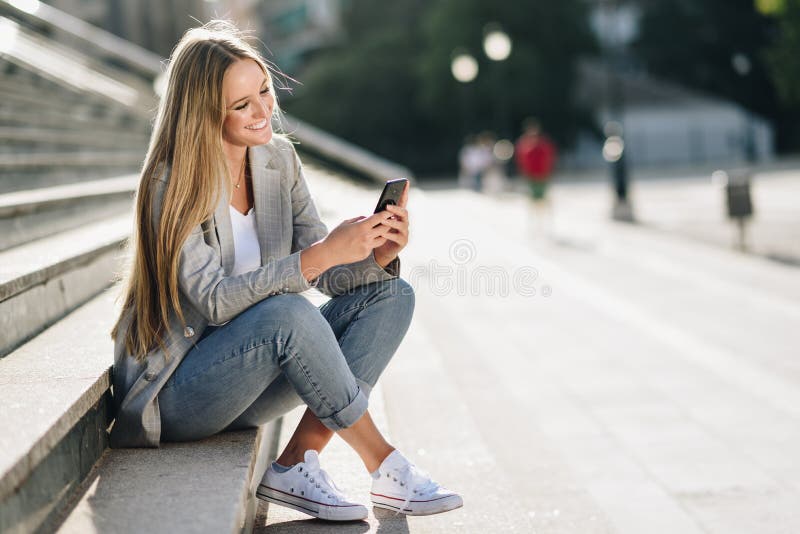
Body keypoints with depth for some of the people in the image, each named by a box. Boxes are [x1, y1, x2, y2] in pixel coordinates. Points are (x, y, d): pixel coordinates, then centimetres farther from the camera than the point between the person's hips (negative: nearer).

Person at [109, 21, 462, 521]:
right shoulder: (174, 183, -17)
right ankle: (384, 467, -19)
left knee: (392, 295, -9)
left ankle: (298, 462, -20)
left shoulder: (279, 159, 2)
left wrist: (378, 256, -21)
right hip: (174, 391, -7)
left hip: (251, 372, 7)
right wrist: (323, 253, -34)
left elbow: (325, 273, 1)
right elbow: (216, 301, -26)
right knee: (287, 311, -35)